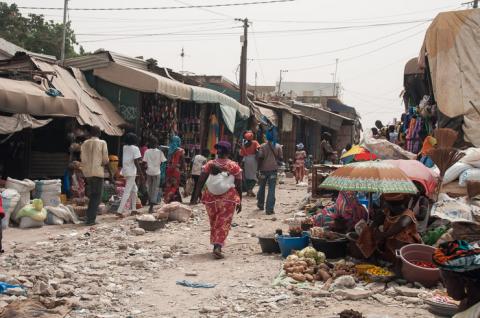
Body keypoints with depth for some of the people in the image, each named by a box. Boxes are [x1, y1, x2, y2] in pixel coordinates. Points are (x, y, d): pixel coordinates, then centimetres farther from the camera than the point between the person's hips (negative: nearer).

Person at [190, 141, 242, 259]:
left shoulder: (209, 164, 0)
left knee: (214, 223, 17)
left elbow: (201, 181, -2)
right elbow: (239, 186, -2)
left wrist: (196, 196, 4)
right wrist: (239, 202, 6)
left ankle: (216, 245, 25)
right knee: (223, 223, 0)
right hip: (228, 199, -2)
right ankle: (218, 247, -15)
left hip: (211, 198, 2)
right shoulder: (234, 166, -3)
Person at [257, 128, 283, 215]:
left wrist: (259, 167, 4)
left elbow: (260, 158, -7)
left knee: (262, 188, 18)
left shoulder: (263, 146, -3)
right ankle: (269, 209, -8)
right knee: (271, 189, -2)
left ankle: (260, 205, 31)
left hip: (264, 169, 0)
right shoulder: (278, 146, 1)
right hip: (273, 169, 0)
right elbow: (281, 158, 4)